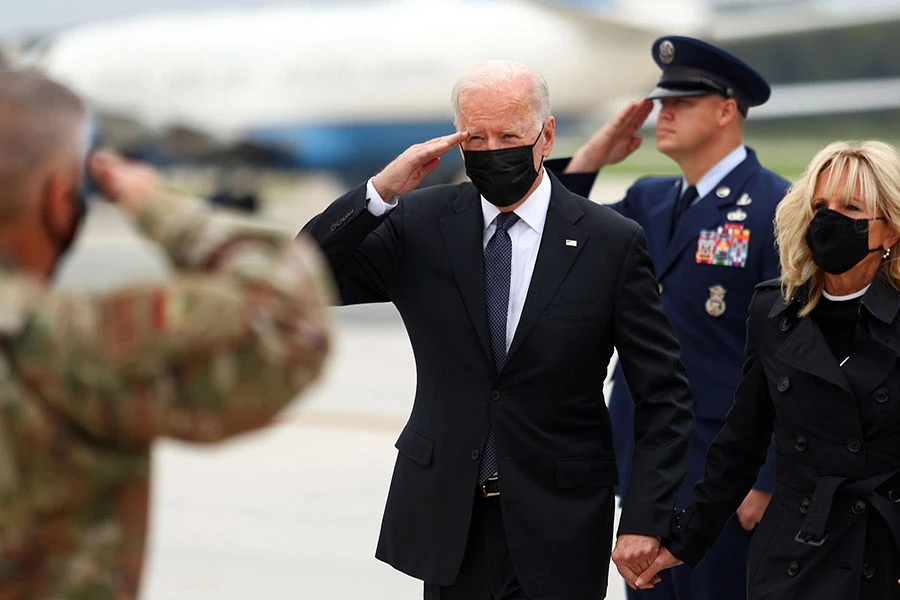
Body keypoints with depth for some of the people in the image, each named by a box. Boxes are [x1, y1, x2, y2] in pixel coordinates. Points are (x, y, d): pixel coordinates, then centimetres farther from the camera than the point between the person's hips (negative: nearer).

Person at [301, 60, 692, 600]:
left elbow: (663, 395, -3)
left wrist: (647, 520, -12)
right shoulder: (419, 224, 0)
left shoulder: (612, 243, -6)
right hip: (447, 518, 2)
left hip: (556, 530, -2)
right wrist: (380, 191, -16)